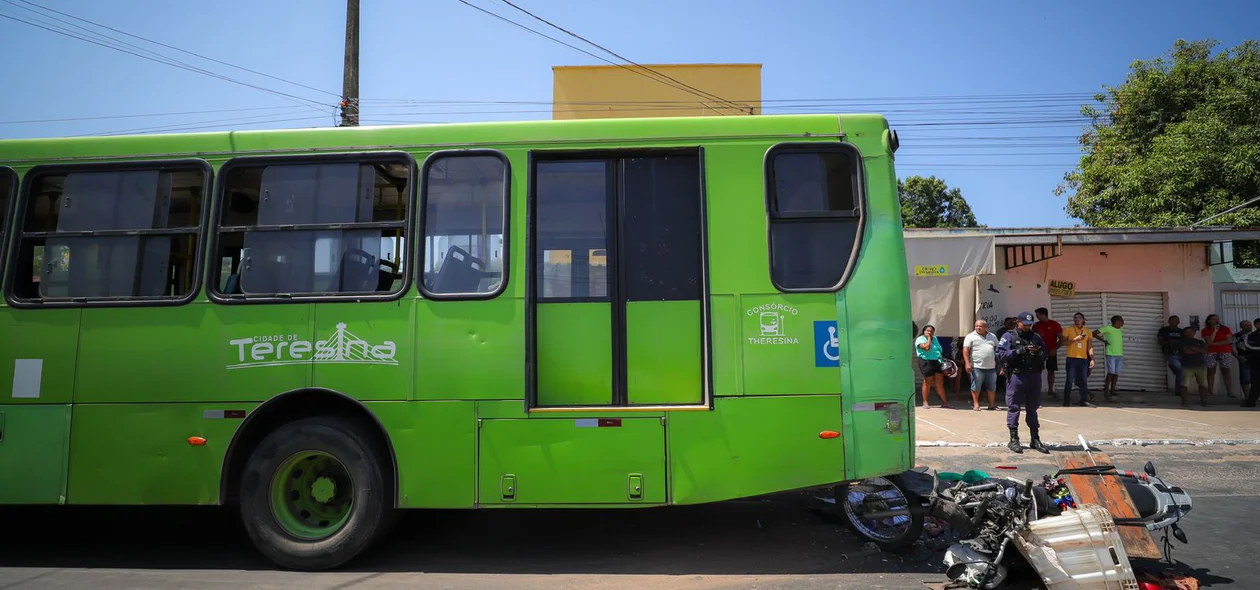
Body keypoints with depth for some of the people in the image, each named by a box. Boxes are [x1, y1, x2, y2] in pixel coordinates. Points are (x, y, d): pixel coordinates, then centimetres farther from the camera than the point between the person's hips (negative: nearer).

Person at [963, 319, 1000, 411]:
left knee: (992, 387, 10)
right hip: (977, 367, -4)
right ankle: (976, 404, 8)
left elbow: (997, 349, 18)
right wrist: (967, 363, -17)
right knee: (976, 386, 0)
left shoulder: (992, 336, 13)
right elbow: (965, 350, -7)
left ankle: (992, 404, 19)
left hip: (991, 367, 5)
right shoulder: (971, 336, -2)